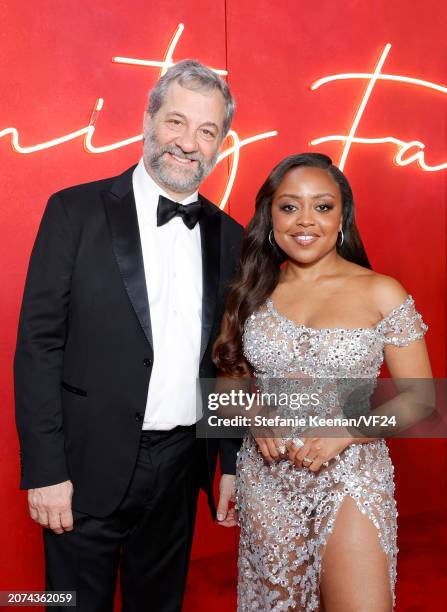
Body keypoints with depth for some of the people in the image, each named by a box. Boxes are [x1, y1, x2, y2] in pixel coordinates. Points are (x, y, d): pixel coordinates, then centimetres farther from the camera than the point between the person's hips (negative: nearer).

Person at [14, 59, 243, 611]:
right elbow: (38, 344, -9)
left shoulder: (228, 235, 4)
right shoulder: (76, 211, -7)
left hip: (182, 465, 4)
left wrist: (231, 464, 9)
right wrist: (45, 470, -12)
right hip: (91, 467, -3)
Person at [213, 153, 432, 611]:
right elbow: (230, 376, 11)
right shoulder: (252, 293, 1)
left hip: (350, 476, -2)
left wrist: (345, 431, -18)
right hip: (266, 478, 3)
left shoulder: (381, 294, -7)